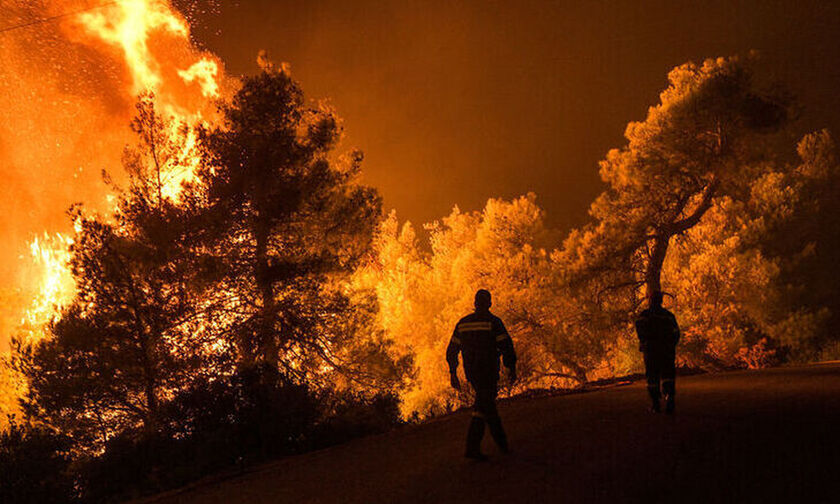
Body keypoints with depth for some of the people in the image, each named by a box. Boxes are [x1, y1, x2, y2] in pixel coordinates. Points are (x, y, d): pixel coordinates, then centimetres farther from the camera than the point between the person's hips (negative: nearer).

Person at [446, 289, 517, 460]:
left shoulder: (462, 323, 8)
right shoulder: (493, 322, -8)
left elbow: (452, 350, 9)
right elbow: (506, 345, -12)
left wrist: (453, 374, 15)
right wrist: (511, 368, -1)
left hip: (471, 373, 6)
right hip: (488, 372, -6)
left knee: (488, 405, 19)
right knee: (482, 408, -5)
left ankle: (502, 443, 27)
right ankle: (472, 447, -14)